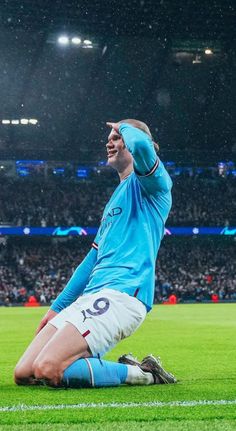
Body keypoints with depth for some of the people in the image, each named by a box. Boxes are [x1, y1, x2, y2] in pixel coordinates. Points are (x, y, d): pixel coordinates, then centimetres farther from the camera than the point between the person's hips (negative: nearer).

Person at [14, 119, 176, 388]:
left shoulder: (150, 184, 2)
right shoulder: (116, 198, 29)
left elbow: (141, 144, -23)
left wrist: (125, 128, 2)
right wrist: (57, 308, 28)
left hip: (122, 294, -9)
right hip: (91, 296, 9)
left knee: (47, 369, -25)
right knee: (24, 374, -2)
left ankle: (140, 373, -7)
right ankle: (130, 368, 6)